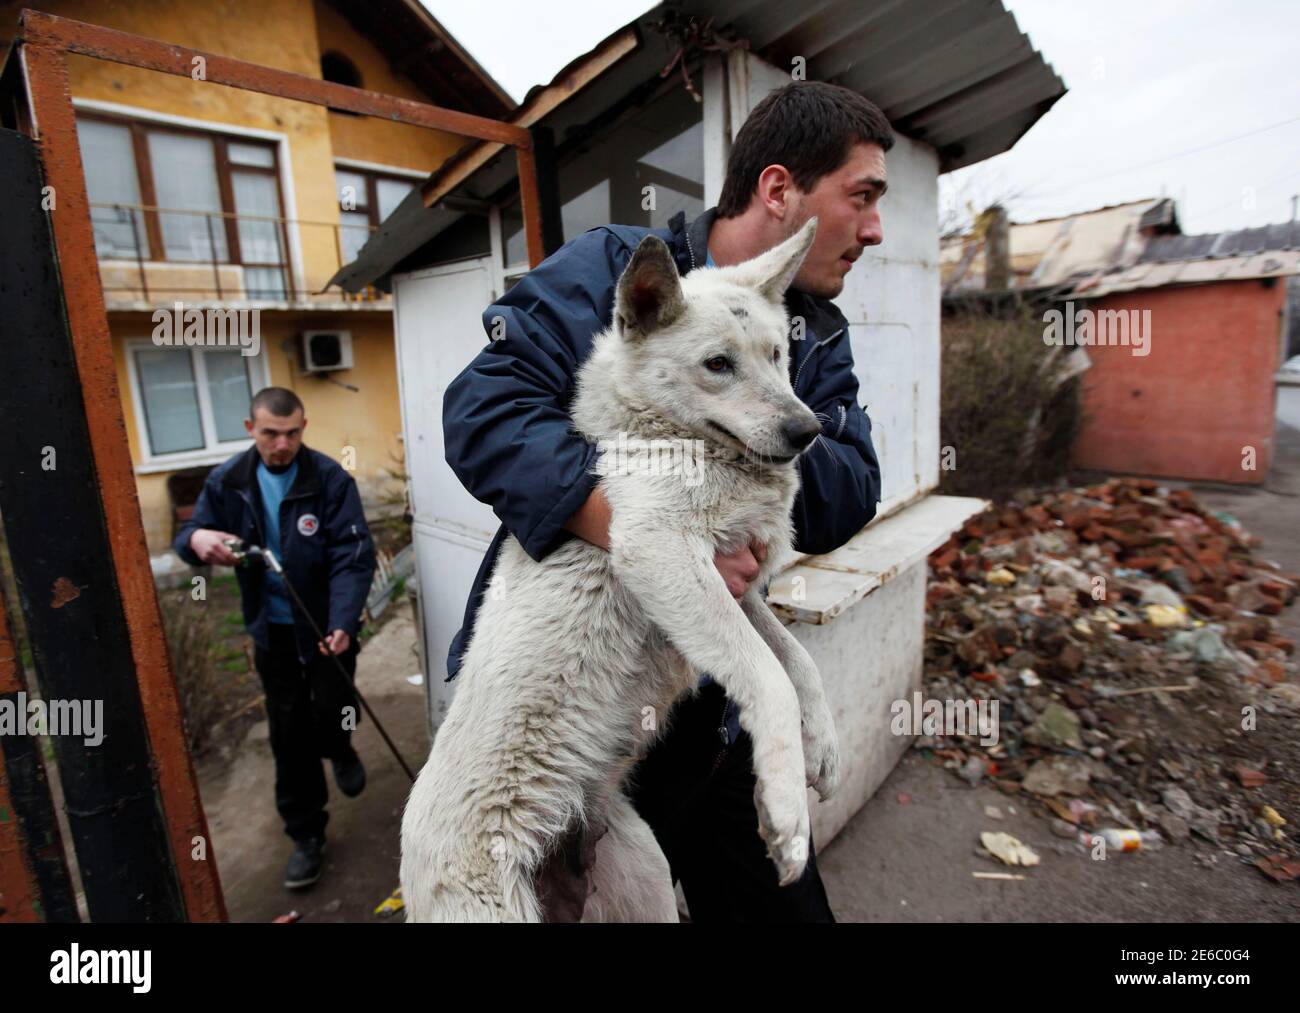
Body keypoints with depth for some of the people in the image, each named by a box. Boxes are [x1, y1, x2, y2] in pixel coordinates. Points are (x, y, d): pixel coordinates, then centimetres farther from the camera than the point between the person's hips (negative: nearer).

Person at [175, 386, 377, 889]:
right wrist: (196, 538, -24)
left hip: (328, 624, -3)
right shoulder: (226, 481, -3)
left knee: (331, 712, -6)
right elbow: (188, 536, 3)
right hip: (272, 628, 3)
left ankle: (340, 751, 33)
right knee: (290, 736, 10)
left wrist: (342, 622, -34)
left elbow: (354, 556, -20)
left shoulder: (330, 478, -15)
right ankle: (305, 833, 27)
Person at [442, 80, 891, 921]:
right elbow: (484, 409, -22)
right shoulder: (614, 270, -9)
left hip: (713, 705, 5)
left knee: (780, 902, 19)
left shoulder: (820, 336, 8)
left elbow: (850, 499, -3)